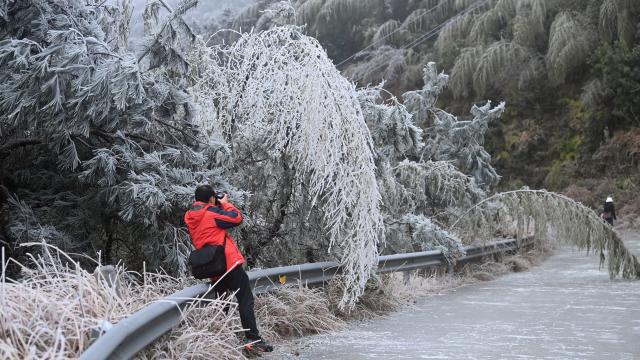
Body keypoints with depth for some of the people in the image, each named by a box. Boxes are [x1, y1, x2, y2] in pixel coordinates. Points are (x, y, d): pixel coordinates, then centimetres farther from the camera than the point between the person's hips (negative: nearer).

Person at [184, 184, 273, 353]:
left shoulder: (190, 217, 11)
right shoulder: (211, 212, -10)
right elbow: (237, 218, -9)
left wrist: (219, 206, 16)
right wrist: (225, 203, 5)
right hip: (229, 263, -8)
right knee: (245, 300, -6)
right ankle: (253, 339, -12)